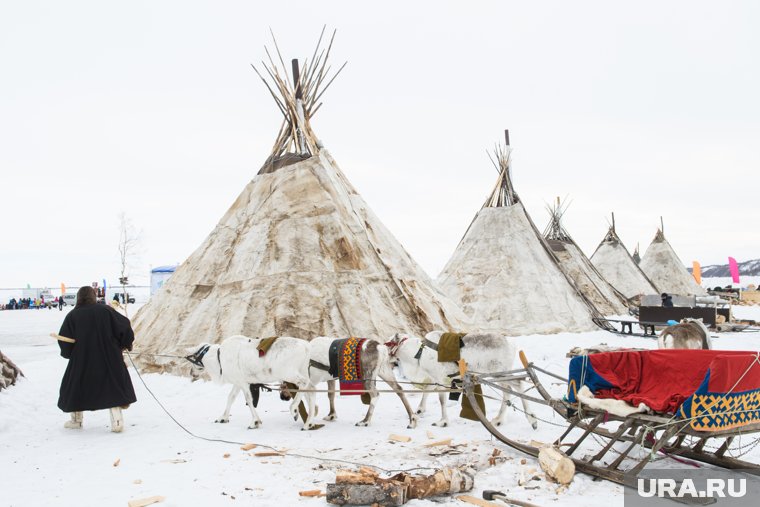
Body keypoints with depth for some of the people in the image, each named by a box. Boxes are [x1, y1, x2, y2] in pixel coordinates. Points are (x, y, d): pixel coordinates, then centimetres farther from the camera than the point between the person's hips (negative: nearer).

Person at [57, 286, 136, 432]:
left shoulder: (72, 316, -2)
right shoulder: (105, 310, -3)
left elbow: (64, 339, -4)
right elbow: (124, 326, -3)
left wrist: (68, 353, 16)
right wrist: (127, 344, 14)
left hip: (81, 361, 1)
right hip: (108, 359, 0)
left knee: (76, 386, 21)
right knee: (113, 387, 7)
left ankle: (76, 420, 29)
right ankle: (116, 420, -5)